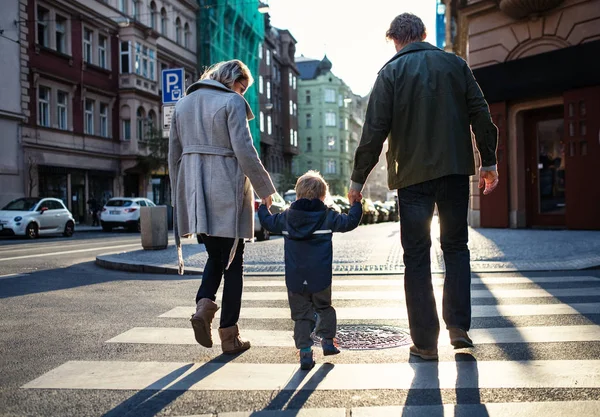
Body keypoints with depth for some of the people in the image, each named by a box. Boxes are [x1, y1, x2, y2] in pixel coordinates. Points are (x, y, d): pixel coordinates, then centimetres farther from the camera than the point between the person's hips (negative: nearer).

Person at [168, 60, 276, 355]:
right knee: (233, 262, 4)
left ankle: (203, 306, -4)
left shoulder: (184, 103, 15)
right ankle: (229, 336, 8)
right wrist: (265, 190, -4)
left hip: (195, 194, 6)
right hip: (226, 192, -6)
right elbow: (244, 151, -13)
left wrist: (179, 196, 19)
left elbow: (174, 155, 14)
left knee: (215, 256, 20)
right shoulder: (232, 102, -5)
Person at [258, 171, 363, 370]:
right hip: (320, 278, -1)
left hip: (295, 280, 1)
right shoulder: (328, 216, -2)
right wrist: (356, 205, 15)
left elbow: (268, 223, 18)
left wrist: (264, 208, 37)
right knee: (324, 308, 22)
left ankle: (305, 351, 0)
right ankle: (327, 341, 26)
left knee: (301, 315, 6)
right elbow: (349, 222, -1)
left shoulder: (286, 217, 4)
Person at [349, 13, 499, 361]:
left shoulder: (391, 72, -1)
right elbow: (480, 115, 5)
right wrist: (489, 161, 11)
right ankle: (459, 326, 6)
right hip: (455, 169, 2)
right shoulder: (455, 64, 8)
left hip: (413, 175, -2)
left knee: (417, 256, 4)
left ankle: (425, 341, 6)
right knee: (456, 246, 15)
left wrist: (358, 178, 0)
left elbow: (375, 130, -6)